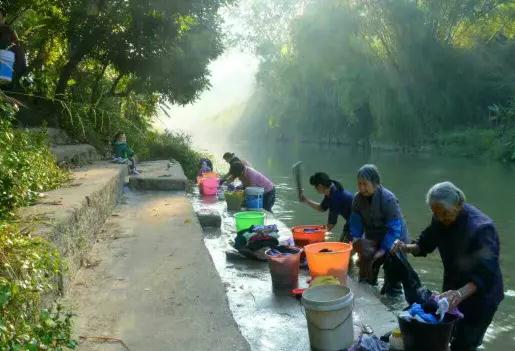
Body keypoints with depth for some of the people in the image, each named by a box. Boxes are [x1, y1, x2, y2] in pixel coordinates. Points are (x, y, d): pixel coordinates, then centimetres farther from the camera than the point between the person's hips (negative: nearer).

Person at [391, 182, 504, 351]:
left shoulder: (481, 228, -30)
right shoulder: (441, 219, -9)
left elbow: (486, 272, -37)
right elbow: (425, 244, 3)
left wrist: (461, 294, -52)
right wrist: (407, 247, -18)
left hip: (481, 295, -7)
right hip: (453, 287, 7)